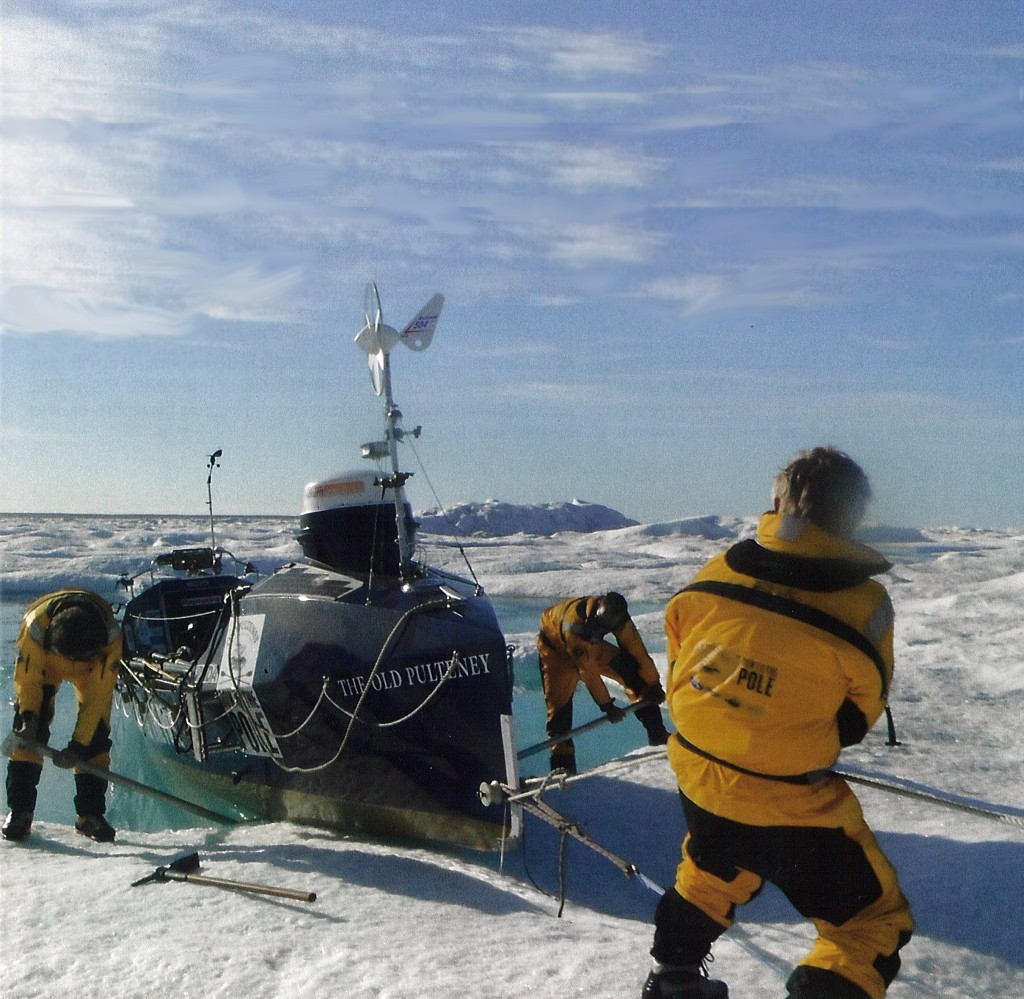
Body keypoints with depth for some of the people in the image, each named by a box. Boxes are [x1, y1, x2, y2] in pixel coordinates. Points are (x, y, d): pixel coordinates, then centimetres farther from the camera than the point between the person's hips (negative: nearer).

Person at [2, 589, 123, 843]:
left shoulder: (111, 637, -40)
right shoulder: (35, 626, -40)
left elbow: (98, 695, -31)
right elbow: (27, 678, -23)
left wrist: (78, 746, -32)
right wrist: (28, 718, -36)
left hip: (92, 668, 0)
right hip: (42, 661, 0)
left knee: (96, 734, -12)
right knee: (28, 731, -15)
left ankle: (90, 813, -3)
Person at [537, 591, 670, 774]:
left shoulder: (619, 617, -28)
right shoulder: (575, 623, -43)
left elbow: (637, 650, -16)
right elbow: (588, 672, -35)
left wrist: (654, 685, -7)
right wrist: (607, 706, -28)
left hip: (591, 644, 5)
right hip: (556, 646, -5)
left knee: (632, 670, -4)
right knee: (558, 701, -17)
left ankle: (657, 732, 6)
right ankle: (562, 761, -7)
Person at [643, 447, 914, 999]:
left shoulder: (713, 575, -8)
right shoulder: (863, 604, -19)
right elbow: (859, 716, -4)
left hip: (698, 780, 6)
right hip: (791, 809, -5)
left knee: (714, 869, 36)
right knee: (875, 921, 16)